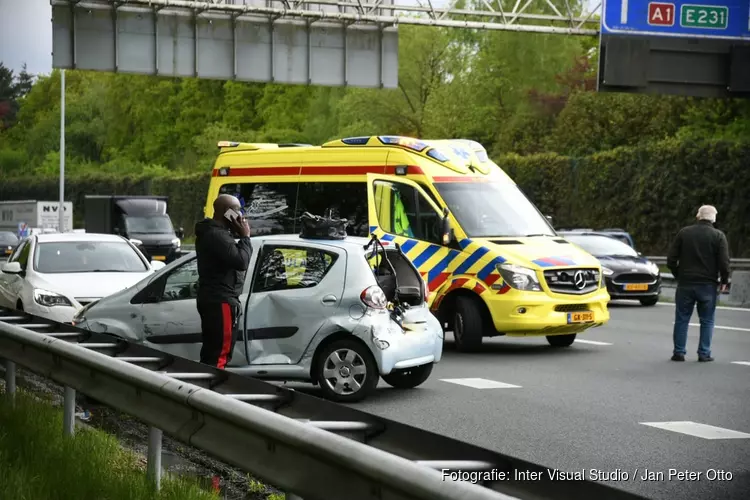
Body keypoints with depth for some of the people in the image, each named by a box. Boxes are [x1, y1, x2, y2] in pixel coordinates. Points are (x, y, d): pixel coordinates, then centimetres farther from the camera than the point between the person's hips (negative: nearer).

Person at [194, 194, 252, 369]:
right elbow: (241, 261, -24)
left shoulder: (211, 232, 16)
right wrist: (245, 236, -14)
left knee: (211, 351, 15)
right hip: (220, 301, -11)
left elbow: (232, 258, 21)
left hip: (213, 299, 11)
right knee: (219, 354, -11)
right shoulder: (217, 236, -19)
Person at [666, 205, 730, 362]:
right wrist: (724, 281, 6)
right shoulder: (718, 236, -3)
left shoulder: (684, 233, 2)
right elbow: (724, 262, -8)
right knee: (707, 321, 7)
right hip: (708, 284, -1)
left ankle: (679, 352, 7)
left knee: (681, 319, 8)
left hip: (685, 283, 1)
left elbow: (671, 259, 2)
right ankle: (704, 353, 4)